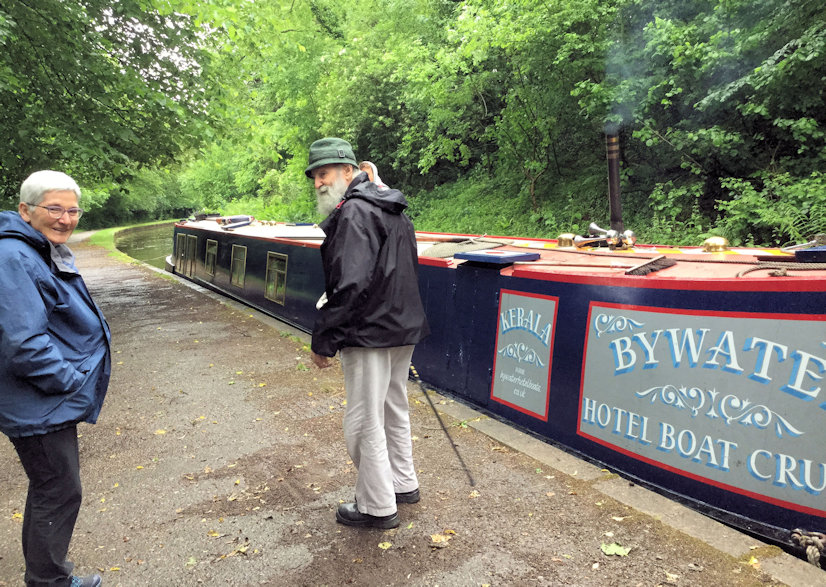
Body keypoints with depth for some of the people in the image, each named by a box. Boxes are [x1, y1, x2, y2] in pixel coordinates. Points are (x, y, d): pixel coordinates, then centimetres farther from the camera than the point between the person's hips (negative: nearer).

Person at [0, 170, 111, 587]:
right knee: (59, 493, 4)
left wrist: (75, 379, 14)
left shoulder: (48, 252, 10)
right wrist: (73, 382, -18)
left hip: (54, 401, 10)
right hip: (40, 407, -10)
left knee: (50, 487, 23)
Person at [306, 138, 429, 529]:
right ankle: (403, 484, 38)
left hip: (370, 335, -10)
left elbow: (350, 285, -25)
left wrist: (323, 340, -18)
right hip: (404, 328, 10)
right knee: (394, 411, 22)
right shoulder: (392, 210, 14)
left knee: (364, 423, 4)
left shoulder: (353, 213, -16)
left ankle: (378, 507, 18)